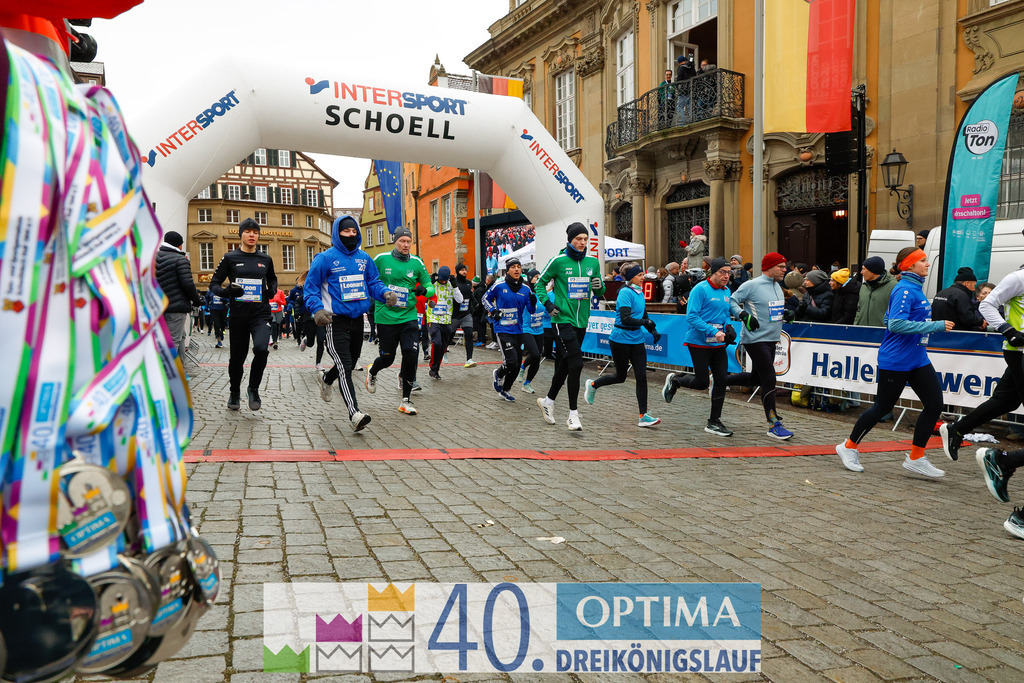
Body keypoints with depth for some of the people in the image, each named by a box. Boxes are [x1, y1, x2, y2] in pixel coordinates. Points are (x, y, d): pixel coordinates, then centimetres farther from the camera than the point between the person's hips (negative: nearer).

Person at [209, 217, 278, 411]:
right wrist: (226, 291, -15)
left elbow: (272, 279, 28)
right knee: (237, 357, 8)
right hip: (238, 315, 0)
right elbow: (214, 284, 6)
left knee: (261, 348, -23)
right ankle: (234, 393, 32)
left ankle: (253, 389, -1)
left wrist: (272, 290, 6)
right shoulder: (230, 258, 3)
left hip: (261, 314, 0)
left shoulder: (265, 259, 9)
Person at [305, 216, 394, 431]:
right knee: (345, 367, -15)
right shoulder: (325, 258, -6)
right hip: (336, 320, -6)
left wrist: (386, 293, -6)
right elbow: (310, 287, -4)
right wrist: (317, 309, -20)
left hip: (357, 319, 6)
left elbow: (373, 283, 15)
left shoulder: (364, 258, 9)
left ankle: (327, 379, 53)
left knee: (350, 363, 21)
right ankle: (355, 413, -20)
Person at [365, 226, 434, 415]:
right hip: (385, 317, -2)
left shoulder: (416, 263, 3)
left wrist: (424, 290, -14)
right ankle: (372, 372, 45)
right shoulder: (381, 259, -3)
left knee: (411, 355, -9)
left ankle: (406, 400, 5)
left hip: (408, 316, 2)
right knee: (387, 358, 6)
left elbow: (430, 287, 8)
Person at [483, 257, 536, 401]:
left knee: (517, 365, 10)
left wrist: (533, 302, -13)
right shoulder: (499, 286, -6)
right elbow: (486, 298, 10)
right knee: (511, 362, -16)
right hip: (503, 329, -5)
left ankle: (505, 390, 32)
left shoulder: (526, 289, 4)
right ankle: (498, 374, 19)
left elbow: (531, 311, 7)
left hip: (518, 330, 5)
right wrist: (493, 311, -4)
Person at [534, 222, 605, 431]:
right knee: (576, 364, -15)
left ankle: (548, 400, 34)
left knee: (565, 365, 15)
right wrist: (547, 303, -9)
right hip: (562, 319, -6)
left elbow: (599, 292, 17)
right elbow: (540, 283, 4)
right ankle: (573, 414, -7)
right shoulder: (558, 261, -6)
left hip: (581, 321, 6)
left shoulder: (593, 262, 8)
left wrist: (600, 286, -6)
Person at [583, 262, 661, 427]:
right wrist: (645, 323, -22)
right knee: (620, 377, 6)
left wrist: (654, 331, 6)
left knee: (641, 376, -2)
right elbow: (625, 319, -23)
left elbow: (644, 316, 20)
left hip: (637, 340, 7)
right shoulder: (625, 293, -14)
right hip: (621, 339, -7)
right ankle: (592, 385, 34)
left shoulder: (640, 293, 11)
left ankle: (643, 416, 0)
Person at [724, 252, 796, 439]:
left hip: (771, 339, 9)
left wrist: (786, 314, 5)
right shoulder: (752, 285, -12)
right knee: (769, 379, -10)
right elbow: (731, 302, -10)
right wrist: (744, 315, -24)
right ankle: (774, 425, -4)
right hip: (755, 338, -9)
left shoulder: (777, 287, 14)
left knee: (756, 378, 15)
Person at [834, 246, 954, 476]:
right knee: (883, 406, 2)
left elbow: (888, 319, 21)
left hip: (918, 359, 9)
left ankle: (916, 458, 12)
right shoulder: (905, 290, -16)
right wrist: (935, 326, -26)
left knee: (934, 405, 3)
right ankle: (849, 447, 20)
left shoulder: (916, 288, 14)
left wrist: (923, 323, 16)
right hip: (896, 360, -9)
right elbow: (896, 323, -28)